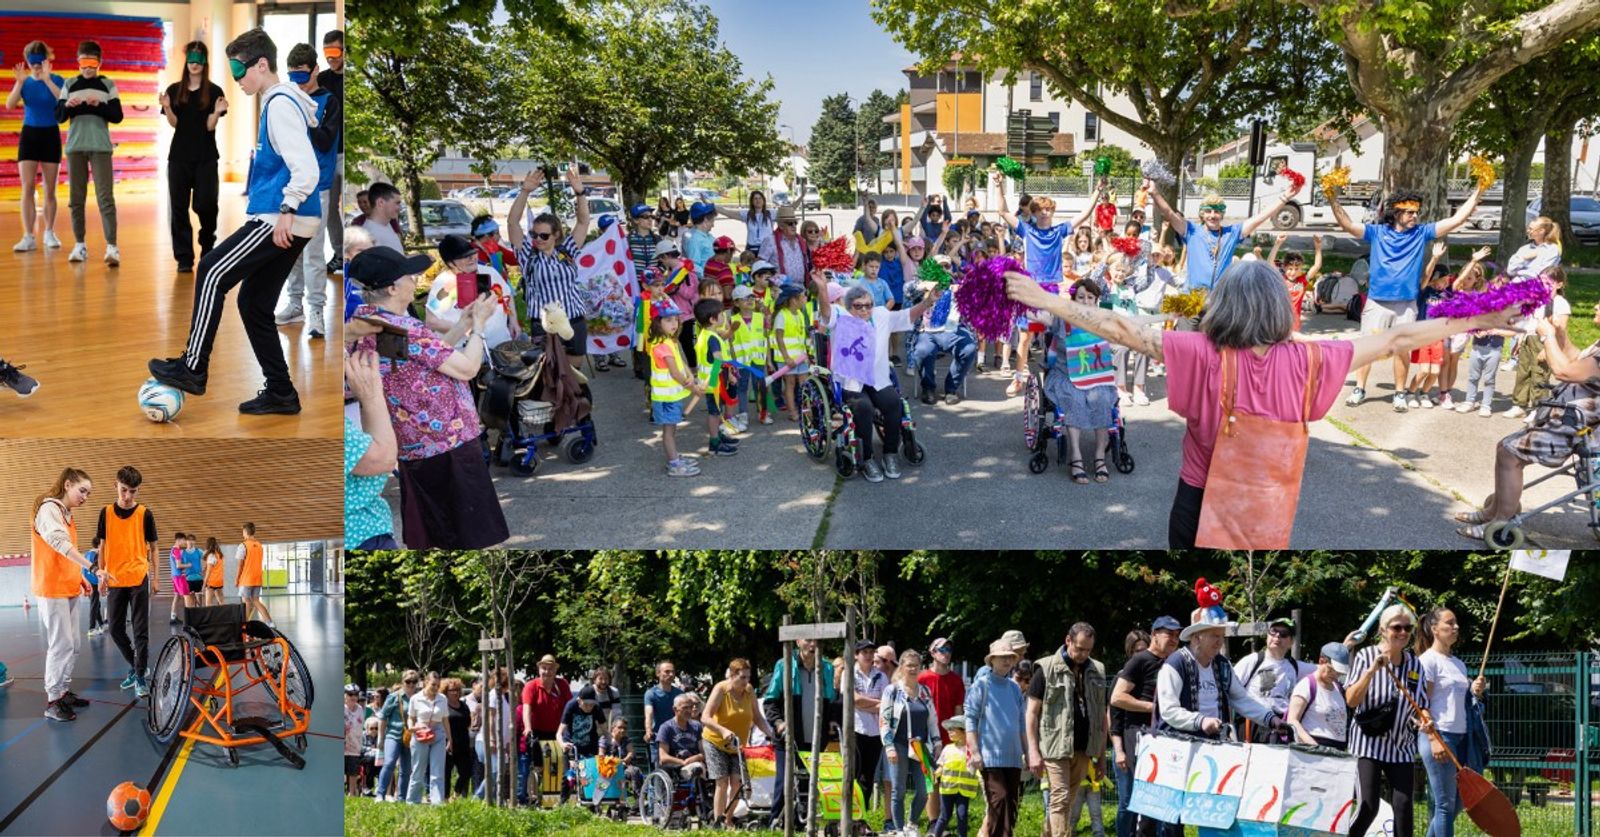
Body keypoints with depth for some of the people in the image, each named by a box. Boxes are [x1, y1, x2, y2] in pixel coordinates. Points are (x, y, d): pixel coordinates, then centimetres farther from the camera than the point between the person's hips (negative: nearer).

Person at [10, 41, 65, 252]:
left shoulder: (56, 80, -4)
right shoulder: (25, 82, 2)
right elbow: (9, 105, -11)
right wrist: (19, 82, -22)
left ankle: (49, 233, 18)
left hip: (51, 135, -1)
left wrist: (47, 80, -29)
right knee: (27, 187, -6)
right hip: (29, 134, 1)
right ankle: (28, 237, -7)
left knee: (49, 189, 6)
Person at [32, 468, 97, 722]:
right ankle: (53, 700, -4)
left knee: (72, 645, 11)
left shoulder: (66, 514, 15)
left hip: (68, 589, 9)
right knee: (61, 644, -9)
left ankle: (64, 691, 20)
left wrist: (81, 578, 10)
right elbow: (59, 543, -31)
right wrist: (92, 566, -40)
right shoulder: (49, 509, -14)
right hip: (52, 590, -9)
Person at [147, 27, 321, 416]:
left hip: (281, 222, -10)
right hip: (286, 223, 10)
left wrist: (286, 211, -26)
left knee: (212, 273, -7)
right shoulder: (277, 103, 19)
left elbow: (306, 169, -22)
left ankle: (193, 369, -3)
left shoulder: (280, 105, -12)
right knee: (254, 304, 11)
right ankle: (280, 392, 13)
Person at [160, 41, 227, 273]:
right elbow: (173, 123, 1)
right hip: (179, 156, 2)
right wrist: (167, 107, -18)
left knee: (205, 206, -5)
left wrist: (217, 112, -23)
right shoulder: (174, 90, 6)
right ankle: (183, 258, 4)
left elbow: (210, 126, -4)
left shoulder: (214, 92, 1)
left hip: (205, 158, -2)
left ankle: (207, 246, 22)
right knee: (179, 207, 0)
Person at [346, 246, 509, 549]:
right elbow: (467, 368, -21)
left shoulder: (364, 318, 2)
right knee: (468, 534, 3)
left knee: (425, 533, 17)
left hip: (413, 443, 9)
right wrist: (479, 324, -7)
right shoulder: (404, 330, -25)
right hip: (447, 442, -9)